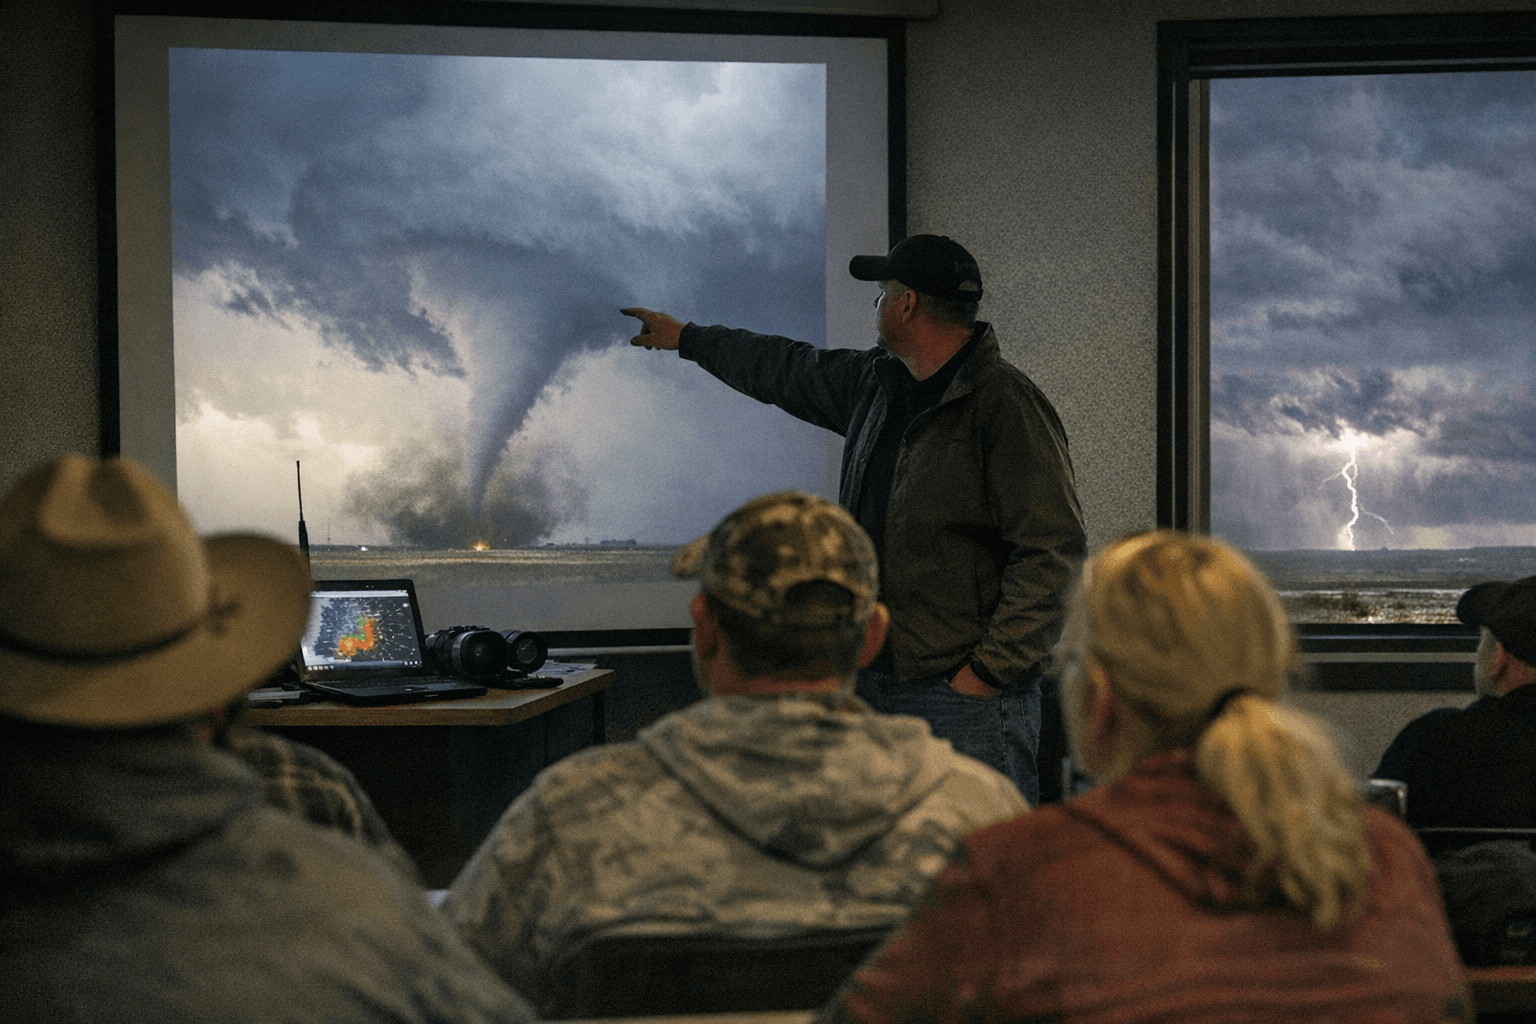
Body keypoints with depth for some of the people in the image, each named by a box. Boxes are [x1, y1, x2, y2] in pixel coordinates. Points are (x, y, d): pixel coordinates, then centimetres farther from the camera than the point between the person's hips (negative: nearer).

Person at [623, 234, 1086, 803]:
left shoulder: (1006, 405, -11)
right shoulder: (875, 384, 15)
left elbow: (1053, 549, -16)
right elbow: (789, 372, 35)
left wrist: (991, 670, -18)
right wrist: (686, 338, 47)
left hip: (964, 696, -8)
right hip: (873, 683, 8)